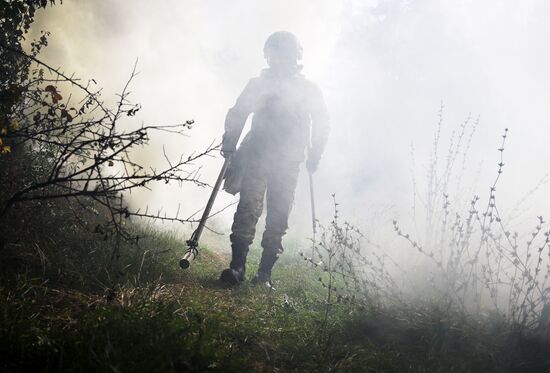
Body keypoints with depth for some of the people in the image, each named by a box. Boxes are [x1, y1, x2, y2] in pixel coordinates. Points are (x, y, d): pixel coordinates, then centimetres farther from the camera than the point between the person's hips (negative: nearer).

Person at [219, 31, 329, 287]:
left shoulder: (309, 90, 10)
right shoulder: (260, 83, 10)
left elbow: (321, 124, 14)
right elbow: (238, 113, 11)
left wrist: (314, 157, 6)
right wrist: (230, 144, 1)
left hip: (288, 163, 1)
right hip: (256, 156, -1)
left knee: (278, 218, -3)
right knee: (248, 208, -15)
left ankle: (264, 273, 0)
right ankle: (237, 266, -19)